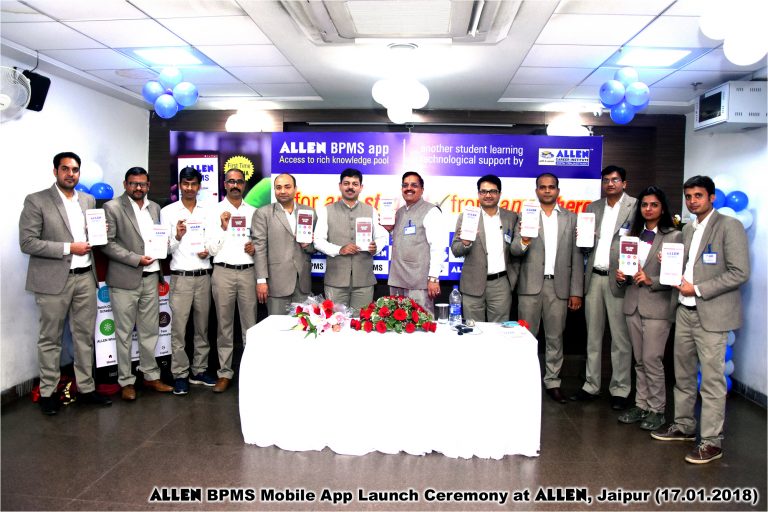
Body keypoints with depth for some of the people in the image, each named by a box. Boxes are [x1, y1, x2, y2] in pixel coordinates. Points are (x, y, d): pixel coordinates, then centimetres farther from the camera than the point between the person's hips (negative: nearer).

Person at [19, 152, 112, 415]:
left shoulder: (89, 200, 11)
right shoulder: (36, 201, -5)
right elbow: (27, 242, -11)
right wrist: (68, 248, -16)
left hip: (85, 277, 5)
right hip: (53, 279, -4)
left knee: (85, 336, 10)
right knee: (50, 339, 7)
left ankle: (86, 388, 21)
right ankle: (47, 392, 19)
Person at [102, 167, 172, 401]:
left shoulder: (155, 207, 12)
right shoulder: (112, 207, -4)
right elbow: (107, 243, -10)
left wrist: (159, 266, 1)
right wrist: (136, 259, -17)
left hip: (151, 278, 5)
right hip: (125, 279, -5)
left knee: (150, 331, 11)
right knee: (124, 333, 5)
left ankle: (151, 376, 22)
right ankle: (126, 381, 15)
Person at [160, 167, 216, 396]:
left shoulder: (208, 212, 8)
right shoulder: (168, 211, 1)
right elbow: (165, 248, -1)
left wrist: (209, 251, -9)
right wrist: (177, 237, -20)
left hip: (204, 276, 3)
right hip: (181, 277, -3)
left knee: (202, 327, 10)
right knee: (179, 329, 0)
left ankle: (199, 371, 21)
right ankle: (180, 375, 10)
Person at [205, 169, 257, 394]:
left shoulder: (253, 212, 9)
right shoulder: (215, 211, 2)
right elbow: (211, 249, -2)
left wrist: (255, 248, -6)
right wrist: (223, 227, -14)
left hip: (248, 272, 1)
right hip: (223, 272, -1)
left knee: (250, 324, 5)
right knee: (224, 325, 7)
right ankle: (225, 372, 17)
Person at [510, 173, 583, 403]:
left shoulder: (570, 218, 8)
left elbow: (576, 257, 6)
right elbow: (514, 251, -3)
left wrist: (576, 291, 1)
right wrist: (523, 242, -26)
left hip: (558, 286, 1)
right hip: (531, 285, -1)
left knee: (555, 337, 8)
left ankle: (553, 382, 20)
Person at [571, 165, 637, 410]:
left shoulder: (636, 206, -2)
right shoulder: (593, 207, 14)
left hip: (618, 279, -5)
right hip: (594, 277, 5)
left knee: (620, 338, 2)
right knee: (593, 336, 12)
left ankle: (620, 390, 14)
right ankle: (591, 386, 22)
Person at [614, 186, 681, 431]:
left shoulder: (674, 236, -5)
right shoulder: (634, 234, 11)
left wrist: (651, 280, -21)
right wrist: (621, 276, -4)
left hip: (657, 305, -5)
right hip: (633, 303, 5)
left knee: (652, 359, -3)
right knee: (639, 360, 12)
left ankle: (657, 410, 12)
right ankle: (641, 405, 22)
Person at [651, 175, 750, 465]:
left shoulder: (729, 226, -9)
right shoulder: (687, 229, 14)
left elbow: (739, 273, -15)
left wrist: (697, 289, -16)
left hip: (712, 314, -7)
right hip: (686, 311, 7)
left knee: (712, 379, -2)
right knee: (683, 374, 15)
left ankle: (711, 441, 8)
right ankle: (683, 425, 29)